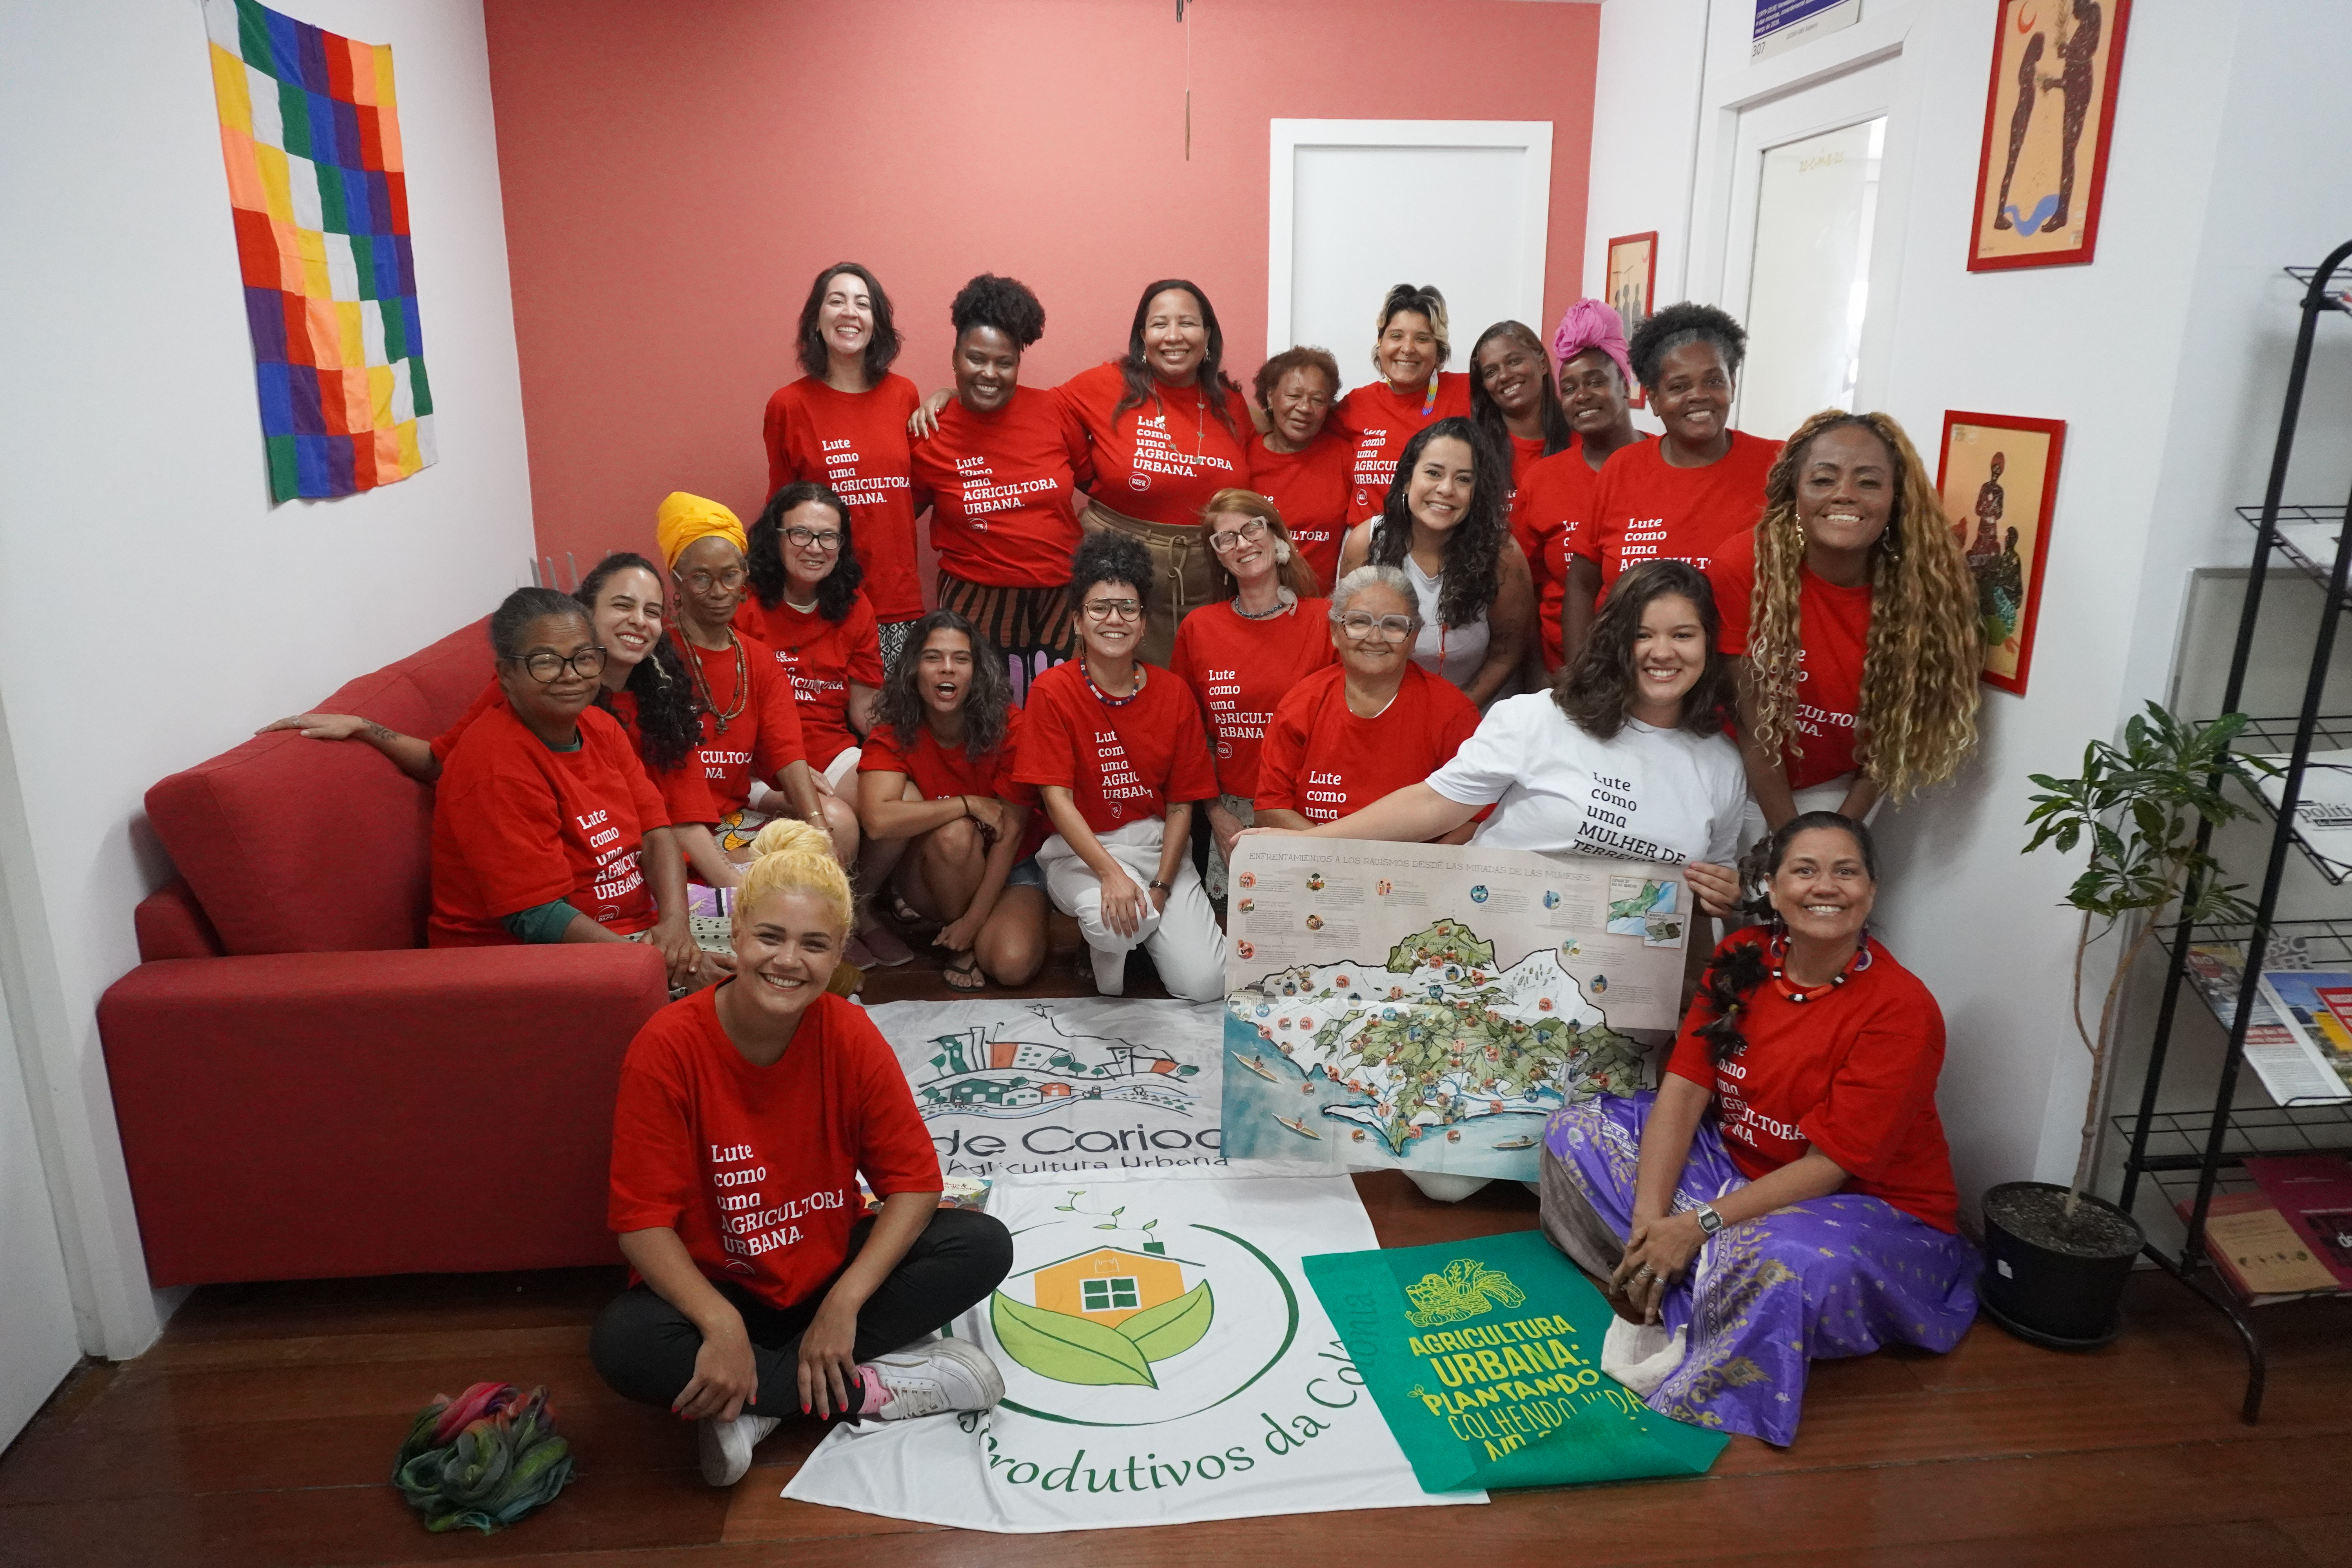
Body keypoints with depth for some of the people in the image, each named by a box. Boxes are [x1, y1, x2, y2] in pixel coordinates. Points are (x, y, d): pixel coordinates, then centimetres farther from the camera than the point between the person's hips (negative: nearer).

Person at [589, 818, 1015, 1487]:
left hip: (831, 1271, 3)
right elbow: (643, 1219, -18)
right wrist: (721, 1324, -32)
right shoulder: (667, 1047, -20)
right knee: (622, 1342, -34)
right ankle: (871, 1389, -19)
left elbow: (914, 1181, -11)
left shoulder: (850, 1035, -14)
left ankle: (757, 1403, -19)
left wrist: (844, 1303, -23)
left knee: (983, 1245, -18)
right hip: (711, 1288, -2)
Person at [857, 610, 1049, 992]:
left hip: (1007, 868, -1)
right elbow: (877, 821, -33)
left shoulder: (1009, 728, -18)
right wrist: (970, 805, -30)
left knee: (1013, 965, -28)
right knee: (954, 834, -34)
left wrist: (974, 921, -19)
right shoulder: (894, 732, -15)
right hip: (930, 871, 1)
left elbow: (1011, 831, -17)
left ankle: (964, 938, 7)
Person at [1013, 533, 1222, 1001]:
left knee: (1204, 986, -15)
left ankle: (1145, 923, 16)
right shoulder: (1052, 691, -7)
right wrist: (1111, 873, -25)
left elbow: (1181, 804, 2)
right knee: (1116, 922, -37)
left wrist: (1160, 887, -10)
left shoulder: (1173, 694, 1)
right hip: (1081, 851, -2)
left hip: (1159, 847, 3)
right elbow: (1057, 799, -13)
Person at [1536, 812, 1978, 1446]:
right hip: (1735, 1161, 6)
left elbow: (1831, 1164, -22)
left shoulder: (1901, 1009, -20)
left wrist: (1700, 1224, -29)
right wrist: (1650, 1222, -23)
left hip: (1869, 1209, -6)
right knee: (1576, 1130, -6)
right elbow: (1684, 1089, -10)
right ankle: (1665, 1300, -15)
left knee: (1793, 1261, -41)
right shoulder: (1741, 960, -5)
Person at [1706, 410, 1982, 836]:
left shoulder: (1923, 587, -16)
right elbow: (1750, 719, -18)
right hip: (1743, 783, -1)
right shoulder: (1743, 566, -23)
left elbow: (1894, 730, -5)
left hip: (1838, 791, 1)